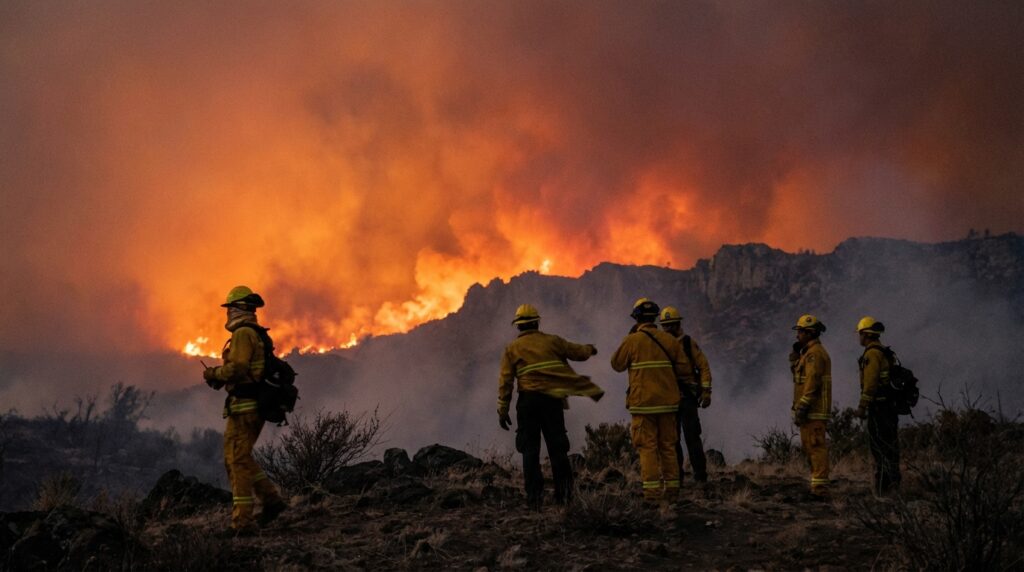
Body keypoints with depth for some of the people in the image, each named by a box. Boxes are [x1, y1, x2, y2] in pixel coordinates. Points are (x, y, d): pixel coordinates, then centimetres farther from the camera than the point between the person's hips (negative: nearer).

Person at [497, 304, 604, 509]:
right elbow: (577, 352, 18)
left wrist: (502, 410, 1)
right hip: (552, 400, 1)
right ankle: (563, 493, 4)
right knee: (557, 448, 7)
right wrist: (589, 349, 41)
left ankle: (534, 498, -5)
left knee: (530, 450, 1)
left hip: (528, 401, -1)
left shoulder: (512, 349, 6)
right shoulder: (551, 341, 9)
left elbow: (505, 382, 0)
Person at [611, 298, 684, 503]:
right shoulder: (669, 340, 4)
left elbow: (617, 364, 5)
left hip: (643, 402, -3)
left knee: (647, 447, -2)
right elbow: (681, 367, 3)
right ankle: (672, 488, 12)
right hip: (668, 401, 3)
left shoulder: (632, 340, -6)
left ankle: (652, 491, -8)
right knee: (668, 446, 11)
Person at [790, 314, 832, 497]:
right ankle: (818, 486, 18)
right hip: (812, 411, 11)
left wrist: (801, 408, -22)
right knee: (810, 448, 14)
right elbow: (799, 374, 23)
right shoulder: (809, 352, 19)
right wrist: (795, 355, 13)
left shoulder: (814, 353, -14)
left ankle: (819, 487, -11)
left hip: (814, 412, -11)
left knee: (816, 447, -10)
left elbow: (812, 383, -21)